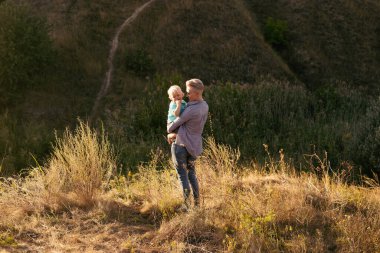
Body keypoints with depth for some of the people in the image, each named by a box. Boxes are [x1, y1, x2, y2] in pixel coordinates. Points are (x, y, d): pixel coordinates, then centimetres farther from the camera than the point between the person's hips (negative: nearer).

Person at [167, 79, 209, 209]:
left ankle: (186, 204, 3)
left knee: (182, 175, 1)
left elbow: (177, 122, -13)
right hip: (195, 146, 8)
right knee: (191, 173, 19)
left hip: (181, 144, -8)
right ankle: (197, 202, 21)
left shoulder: (192, 110, -24)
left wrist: (168, 129, 9)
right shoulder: (204, 106, 5)